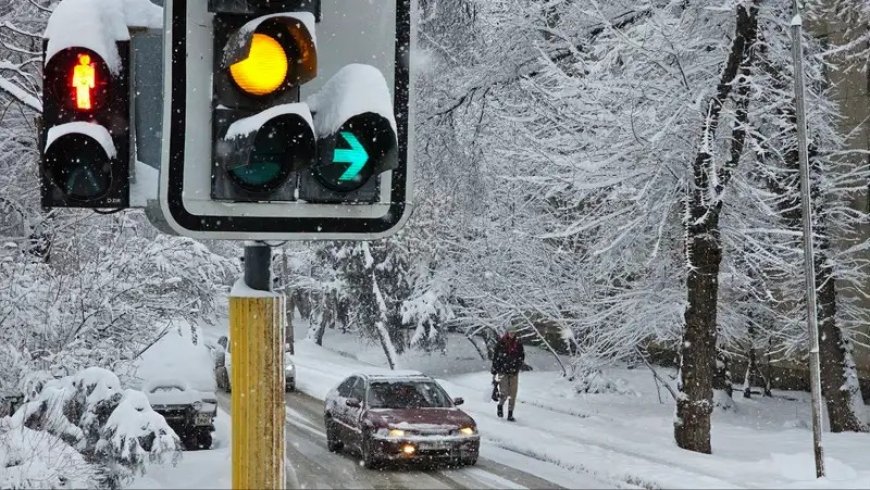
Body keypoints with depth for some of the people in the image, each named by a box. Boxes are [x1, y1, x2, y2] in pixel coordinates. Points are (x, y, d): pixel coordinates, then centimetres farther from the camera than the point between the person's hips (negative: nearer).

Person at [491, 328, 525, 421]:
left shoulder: (518, 344, 2)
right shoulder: (500, 343, -5)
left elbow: (522, 357, 9)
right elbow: (495, 357, -1)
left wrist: (517, 367, -5)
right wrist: (494, 372, -1)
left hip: (514, 372, 2)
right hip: (502, 372, -2)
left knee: (513, 394, 1)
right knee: (504, 393, -10)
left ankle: (510, 414, 10)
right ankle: (500, 406, 21)